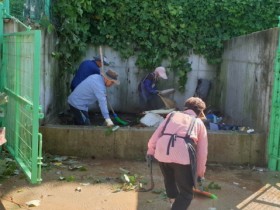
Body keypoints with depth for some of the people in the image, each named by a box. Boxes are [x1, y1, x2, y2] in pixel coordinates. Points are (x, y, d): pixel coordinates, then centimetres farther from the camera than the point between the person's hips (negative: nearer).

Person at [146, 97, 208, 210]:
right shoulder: (199, 123, 23)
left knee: (169, 179, 33)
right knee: (186, 193, 11)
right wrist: (200, 172, 31)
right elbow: (202, 151, 23)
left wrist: (151, 149, 24)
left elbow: (157, 132, 15)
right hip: (182, 155, -3)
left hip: (162, 152, 4)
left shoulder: (172, 114, 27)